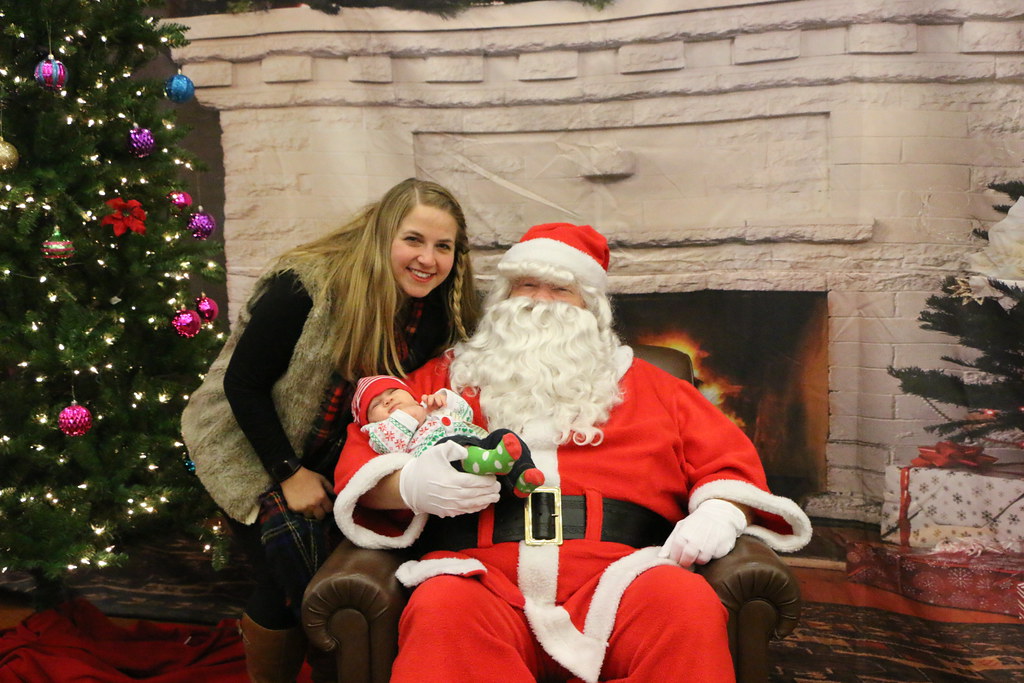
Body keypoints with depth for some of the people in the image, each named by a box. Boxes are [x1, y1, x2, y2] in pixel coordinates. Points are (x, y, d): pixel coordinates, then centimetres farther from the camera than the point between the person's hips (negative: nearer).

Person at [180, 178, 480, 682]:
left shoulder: (435, 314, -9)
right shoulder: (304, 287, -26)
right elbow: (242, 384, -19)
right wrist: (291, 474, -19)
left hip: (329, 460, 5)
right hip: (248, 447, -4)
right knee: (291, 582, -15)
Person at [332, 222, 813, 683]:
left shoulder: (645, 386, 24)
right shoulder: (444, 378, 22)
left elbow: (730, 461, 20)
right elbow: (359, 459, 16)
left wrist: (721, 513, -3)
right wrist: (410, 485, -7)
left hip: (614, 574, 2)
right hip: (484, 574, -1)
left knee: (687, 603, -31)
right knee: (443, 609, -36)